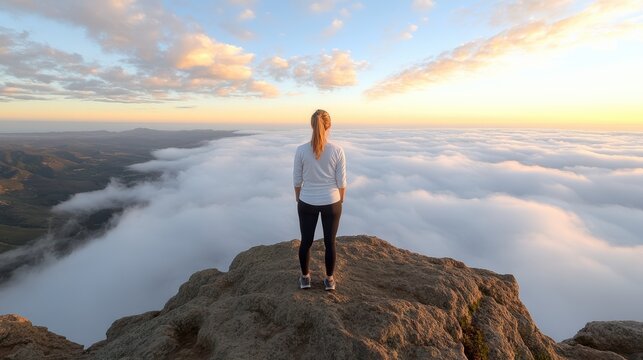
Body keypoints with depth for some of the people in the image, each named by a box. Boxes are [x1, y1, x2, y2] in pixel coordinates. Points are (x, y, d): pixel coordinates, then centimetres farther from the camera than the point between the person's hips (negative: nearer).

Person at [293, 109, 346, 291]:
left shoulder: (301, 150, -11)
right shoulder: (337, 150, -13)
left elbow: (297, 180, -4)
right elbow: (341, 182, -7)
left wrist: (298, 199, 12)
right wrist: (340, 200, 9)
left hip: (307, 203, 1)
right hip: (331, 203, 0)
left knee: (306, 241, 17)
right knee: (330, 242, 15)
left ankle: (305, 278, 34)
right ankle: (329, 280, 31)